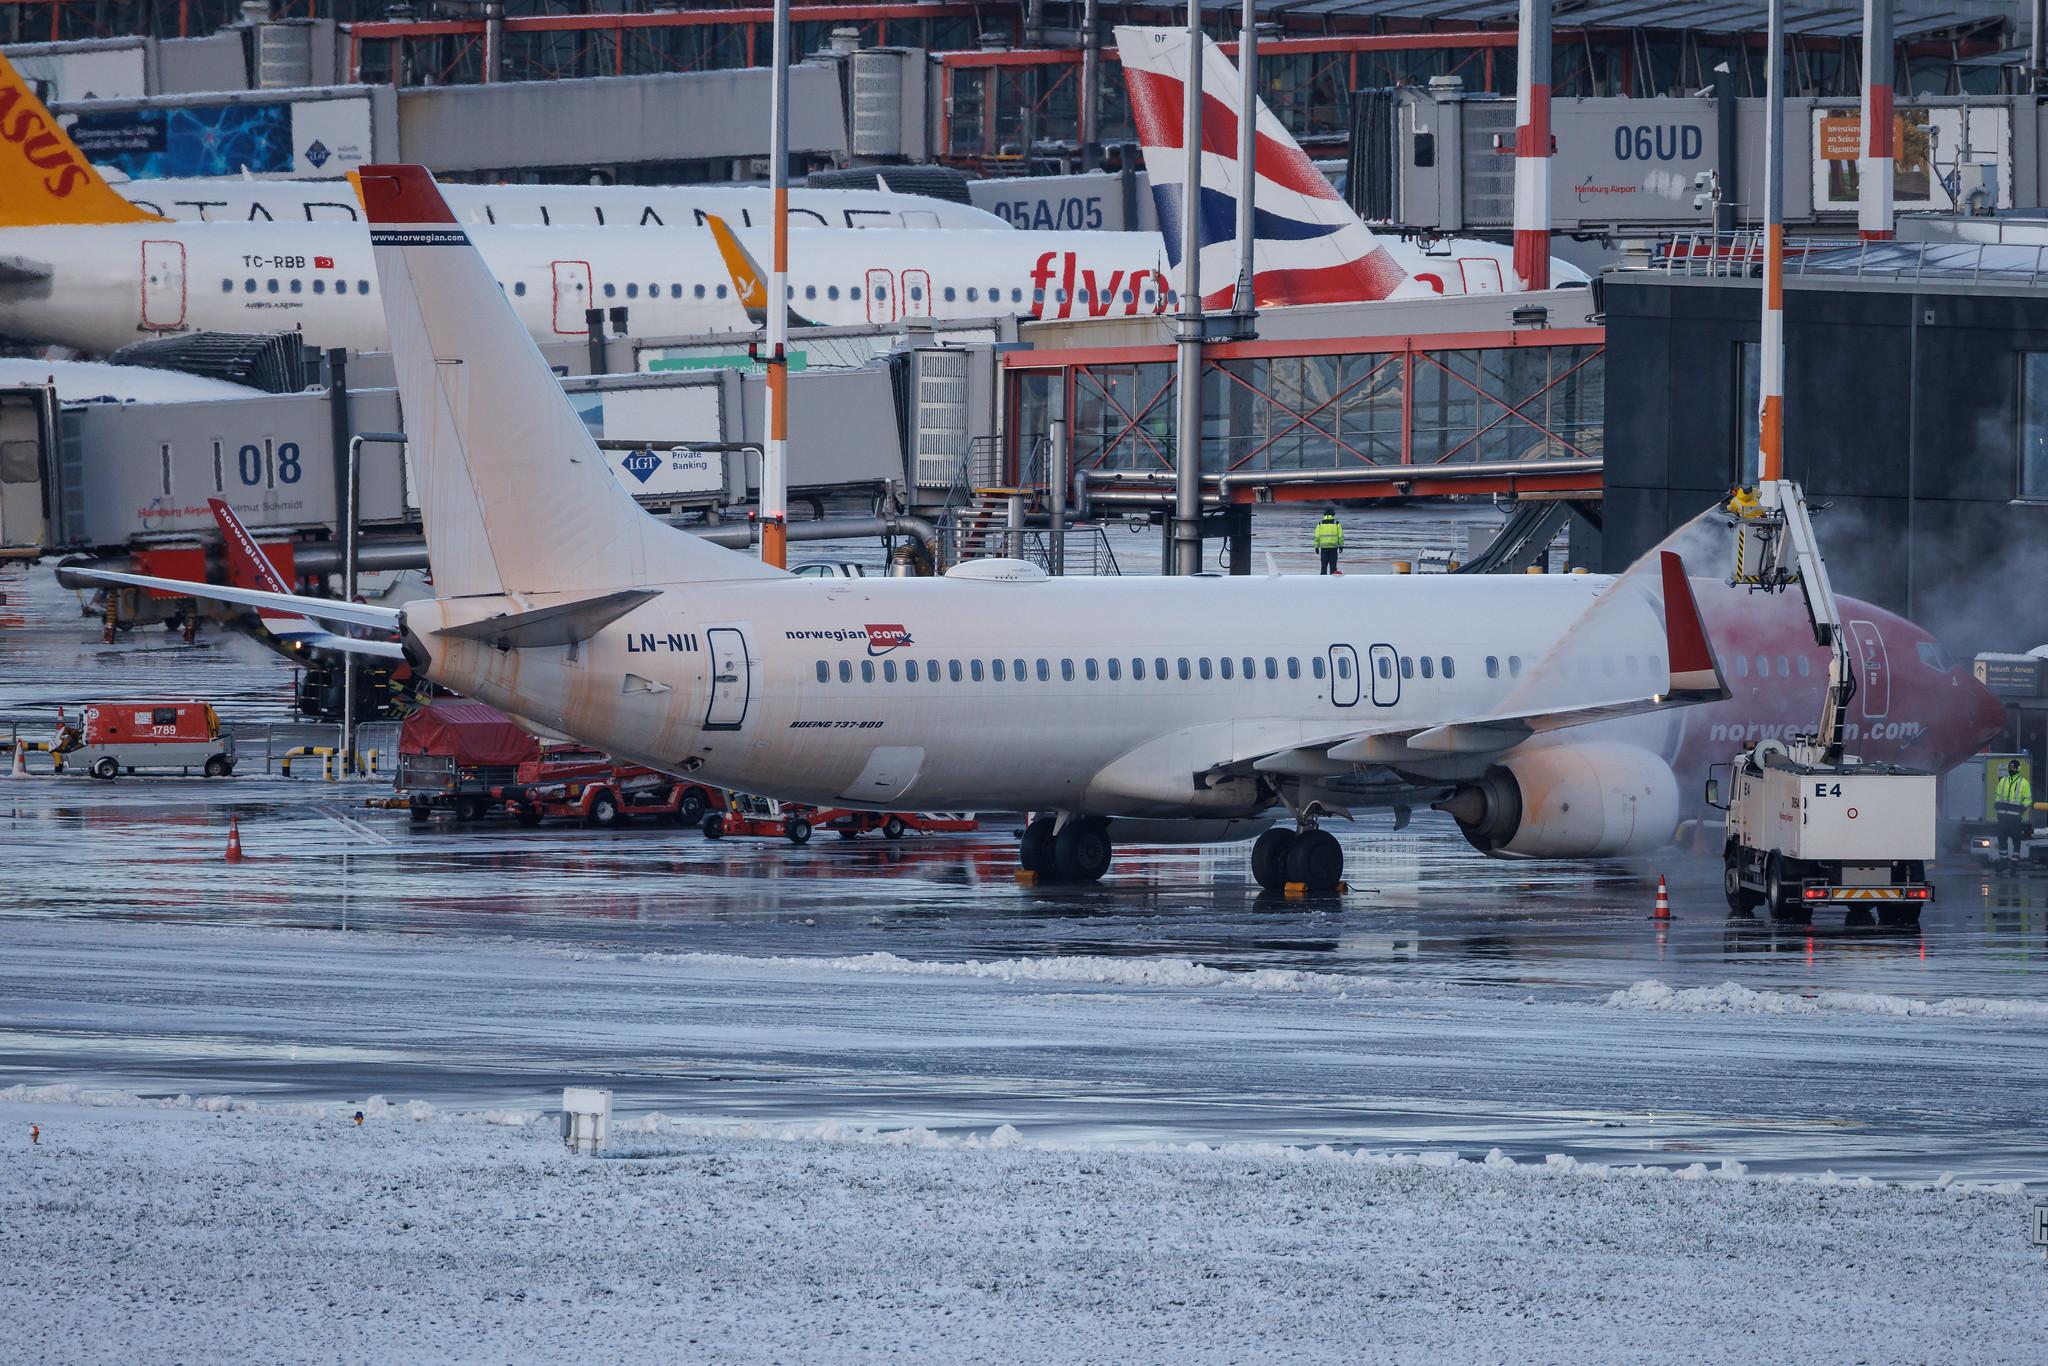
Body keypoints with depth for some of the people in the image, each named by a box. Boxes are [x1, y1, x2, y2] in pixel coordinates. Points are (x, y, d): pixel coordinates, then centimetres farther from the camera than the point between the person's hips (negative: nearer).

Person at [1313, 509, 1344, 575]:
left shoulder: (1320, 524, 3)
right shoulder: (1336, 523, -1)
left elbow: (1317, 536, 1)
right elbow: (1340, 535, -2)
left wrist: (1316, 547, 5)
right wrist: (1341, 545, 7)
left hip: (1323, 546, 1)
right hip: (1333, 547, -1)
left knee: (1324, 564, 7)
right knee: (1333, 564, 3)